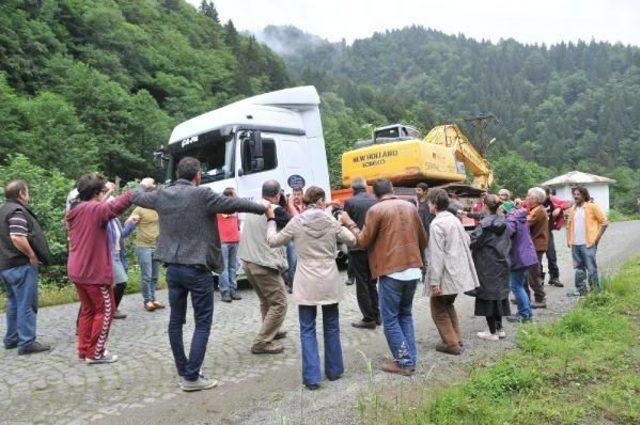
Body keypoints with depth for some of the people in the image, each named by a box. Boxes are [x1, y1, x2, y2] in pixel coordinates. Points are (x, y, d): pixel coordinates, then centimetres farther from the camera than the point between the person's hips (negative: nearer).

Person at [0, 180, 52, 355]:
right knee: (26, 304, -4)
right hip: (21, 265, -10)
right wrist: (32, 255, -18)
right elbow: (17, 238, -29)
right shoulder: (17, 211, -16)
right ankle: (27, 343, -1)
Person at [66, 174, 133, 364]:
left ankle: (84, 350, 24)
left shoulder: (75, 211, 7)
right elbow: (119, 204, -28)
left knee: (88, 310, 18)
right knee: (105, 310, 4)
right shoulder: (95, 210, -18)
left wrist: (106, 194, 18)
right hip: (95, 271, -8)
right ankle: (95, 353, 8)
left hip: (77, 271, 9)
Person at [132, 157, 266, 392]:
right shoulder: (202, 195, -14)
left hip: (173, 268, 6)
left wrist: (143, 185, 44)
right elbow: (236, 204, -10)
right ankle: (191, 377, 4)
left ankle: (184, 370, 26)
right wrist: (264, 208, 5)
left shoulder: (162, 195, 3)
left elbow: (137, 198, 21)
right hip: (197, 270, -6)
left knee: (176, 320, 15)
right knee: (202, 323, 3)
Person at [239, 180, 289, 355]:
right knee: (279, 303, -1)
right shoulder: (276, 210, -12)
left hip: (248, 262, 8)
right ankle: (261, 343, -2)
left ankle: (271, 331, 34)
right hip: (265, 265, -8)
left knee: (266, 300, 23)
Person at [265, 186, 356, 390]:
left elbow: (273, 241, 3)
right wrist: (343, 225, 25)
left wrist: (270, 220, 16)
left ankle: (312, 377, 3)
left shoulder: (296, 222, -6)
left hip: (306, 284, -1)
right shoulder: (331, 222, -3)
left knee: (308, 330, 6)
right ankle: (334, 370, 27)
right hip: (329, 282, 1)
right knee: (331, 326, 16)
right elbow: (351, 240, 9)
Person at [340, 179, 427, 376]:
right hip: (413, 269, 6)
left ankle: (404, 362, 8)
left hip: (391, 271, -6)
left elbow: (363, 242, -4)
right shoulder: (410, 207, 10)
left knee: (390, 319, 6)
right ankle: (410, 359, 20)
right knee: (406, 315, 19)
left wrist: (349, 223, 7)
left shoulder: (376, 210, -7)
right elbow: (423, 240, 15)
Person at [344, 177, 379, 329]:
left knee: (362, 284, 4)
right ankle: (376, 315, 23)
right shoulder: (376, 201, 0)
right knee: (372, 282, 17)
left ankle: (369, 319, 6)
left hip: (358, 248, -4)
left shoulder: (350, 202, -10)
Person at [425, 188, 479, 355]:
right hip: (458, 272, 9)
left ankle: (451, 343, 9)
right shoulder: (455, 219, 7)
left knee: (439, 310, 6)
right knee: (448, 305, 23)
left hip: (446, 275, -8)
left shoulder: (437, 224, -18)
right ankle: (456, 339, 27)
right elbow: (467, 240, 16)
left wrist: (434, 281, -20)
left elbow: (436, 255, -22)